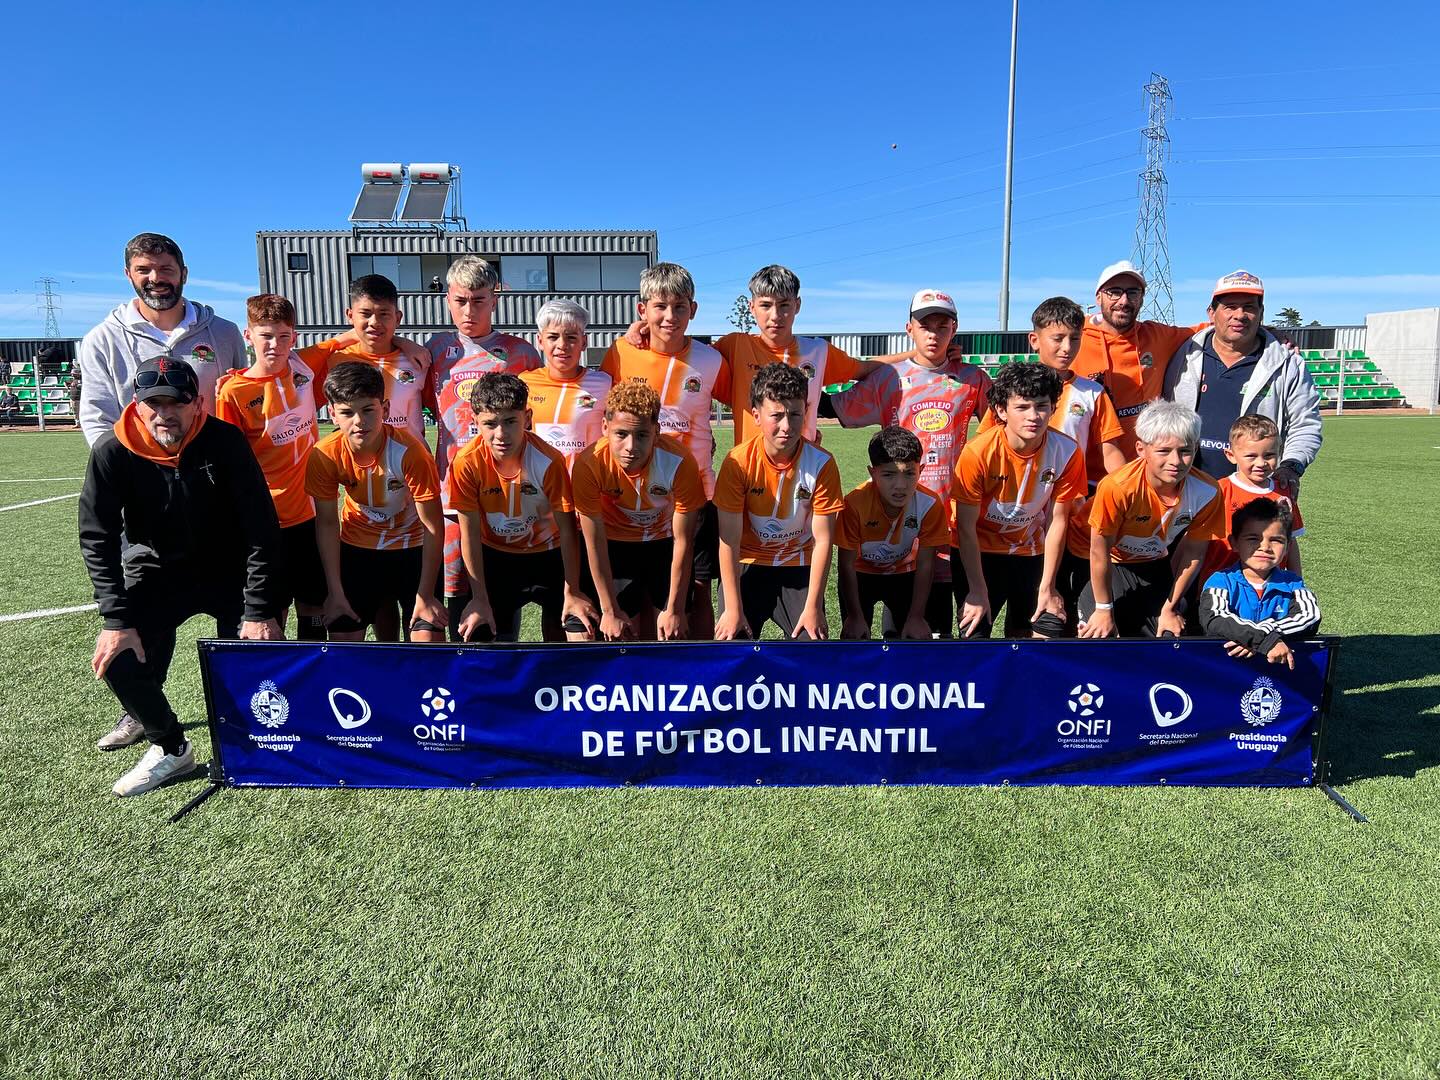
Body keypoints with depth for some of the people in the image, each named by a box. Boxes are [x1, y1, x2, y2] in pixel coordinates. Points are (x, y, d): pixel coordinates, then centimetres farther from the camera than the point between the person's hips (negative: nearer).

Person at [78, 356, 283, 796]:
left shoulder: (225, 442, -18)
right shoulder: (113, 453, -15)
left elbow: (262, 529, -16)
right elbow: (97, 538, -11)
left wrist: (259, 611, -19)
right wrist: (117, 619, -19)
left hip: (227, 569, -1)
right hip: (157, 570, 1)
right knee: (117, 656, -18)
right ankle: (169, 746, 7)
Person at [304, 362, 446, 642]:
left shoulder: (409, 450, -29)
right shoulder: (324, 455, -20)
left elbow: (433, 527, -22)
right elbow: (327, 524, -7)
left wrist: (425, 596, -19)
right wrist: (335, 592, -6)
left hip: (413, 547, -2)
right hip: (357, 548, 3)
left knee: (429, 640, -10)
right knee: (342, 640, 2)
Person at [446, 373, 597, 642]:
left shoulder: (548, 461, -28)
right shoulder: (467, 463, -23)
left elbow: (567, 530, -19)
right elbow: (470, 533, -15)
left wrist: (572, 592, -14)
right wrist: (480, 598, -12)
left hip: (548, 552, -1)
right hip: (495, 557, 1)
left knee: (560, 632, 1)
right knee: (485, 634, -1)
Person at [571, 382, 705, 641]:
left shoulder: (680, 463, -31)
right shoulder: (588, 465, -29)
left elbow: (682, 541, -21)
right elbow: (594, 544, -20)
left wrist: (674, 610, -16)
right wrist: (610, 611, -16)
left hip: (665, 543, 0)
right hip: (616, 546, 0)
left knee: (669, 634, 1)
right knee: (621, 635, -2)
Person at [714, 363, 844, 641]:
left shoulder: (821, 463, -15)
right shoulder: (739, 461, -17)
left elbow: (823, 539, -11)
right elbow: (729, 539, -15)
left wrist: (813, 607, -13)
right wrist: (733, 609, -16)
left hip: (799, 567, 1)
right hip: (747, 565, 0)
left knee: (813, 639, -13)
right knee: (734, 640, -14)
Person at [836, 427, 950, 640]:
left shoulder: (930, 505, -27)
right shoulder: (855, 503, -32)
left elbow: (925, 565, -16)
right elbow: (847, 564, -21)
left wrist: (916, 617, -16)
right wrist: (855, 616, -17)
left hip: (904, 572, 2)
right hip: (862, 573, -1)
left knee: (918, 636, -7)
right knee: (854, 636, -11)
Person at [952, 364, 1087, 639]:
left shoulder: (1067, 452, -16)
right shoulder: (978, 453, -25)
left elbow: (1057, 521, -8)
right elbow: (966, 526, -17)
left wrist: (1047, 587, -5)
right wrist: (978, 591, -14)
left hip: (1031, 552, 3)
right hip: (978, 552, -3)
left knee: (1048, 629, 7)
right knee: (975, 633, -10)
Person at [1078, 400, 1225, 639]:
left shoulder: (1207, 493, -24)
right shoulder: (1118, 487, -37)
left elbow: (1193, 552, -9)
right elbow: (1100, 552, -25)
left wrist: (1170, 608, -1)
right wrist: (1104, 609, -15)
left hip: (1155, 564, 4)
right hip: (1107, 566, -4)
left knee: (1173, 637, 9)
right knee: (1100, 636, -12)